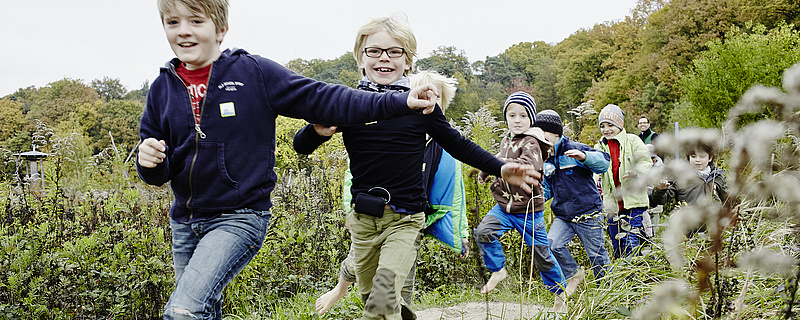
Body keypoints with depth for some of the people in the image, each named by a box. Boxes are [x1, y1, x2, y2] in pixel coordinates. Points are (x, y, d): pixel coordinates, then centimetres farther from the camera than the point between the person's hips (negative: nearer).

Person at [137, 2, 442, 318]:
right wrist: (149, 161, -16)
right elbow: (158, 171, 10)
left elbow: (322, 99, -9)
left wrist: (400, 102, -16)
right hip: (184, 222, 5)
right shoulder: (162, 89, 5)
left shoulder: (254, 73, -6)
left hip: (240, 218, -5)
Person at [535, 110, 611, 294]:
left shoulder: (575, 149, -8)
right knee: (552, 245, -18)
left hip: (588, 215, -5)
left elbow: (604, 162, -14)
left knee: (597, 255, 4)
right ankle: (574, 275, 7)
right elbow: (547, 189, 21)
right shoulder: (546, 160, 11)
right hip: (563, 216, 5)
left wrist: (583, 156, -31)